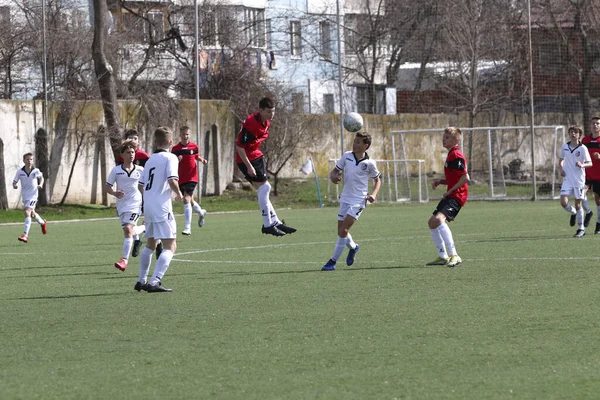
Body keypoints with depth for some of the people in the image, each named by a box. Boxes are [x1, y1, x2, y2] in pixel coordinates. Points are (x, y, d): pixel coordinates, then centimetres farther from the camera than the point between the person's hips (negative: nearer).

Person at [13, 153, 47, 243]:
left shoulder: (36, 171, -8)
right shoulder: (20, 172, -7)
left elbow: (41, 177, 13)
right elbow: (14, 182, -3)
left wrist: (41, 184, -4)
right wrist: (14, 185, -25)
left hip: (33, 195, -4)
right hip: (24, 196, 4)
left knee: (27, 213, -20)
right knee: (32, 214, 21)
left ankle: (25, 235, -23)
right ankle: (42, 223, 53)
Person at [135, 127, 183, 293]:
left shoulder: (150, 160, 15)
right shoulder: (170, 157, -6)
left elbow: (141, 186, 18)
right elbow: (172, 180, -20)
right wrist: (178, 194, -1)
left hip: (148, 205, 8)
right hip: (162, 207, -8)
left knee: (150, 244, 24)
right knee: (170, 246, -9)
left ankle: (142, 281, 30)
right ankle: (155, 282, -23)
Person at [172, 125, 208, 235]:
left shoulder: (194, 146, 0)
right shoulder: (175, 148, -2)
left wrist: (202, 160, -1)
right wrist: (177, 160, -21)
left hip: (192, 177, -3)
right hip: (181, 179, 3)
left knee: (186, 199, -17)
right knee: (189, 201, 17)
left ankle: (188, 227, -16)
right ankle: (201, 212, 50)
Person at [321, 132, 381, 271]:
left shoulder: (369, 163, -8)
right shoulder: (346, 156, 1)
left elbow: (377, 180, 8)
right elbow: (335, 171, 9)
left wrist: (373, 194, -9)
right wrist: (333, 177, -15)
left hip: (358, 200, -5)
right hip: (345, 198, 5)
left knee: (343, 230, -14)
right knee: (341, 230, 10)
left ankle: (333, 261, -7)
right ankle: (353, 247, 42)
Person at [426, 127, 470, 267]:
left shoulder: (456, 155, -14)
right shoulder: (451, 154, 18)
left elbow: (465, 178, -21)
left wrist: (450, 191, -17)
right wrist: (440, 181, 9)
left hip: (457, 195, -11)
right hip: (450, 195, 11)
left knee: (439, 219, -30)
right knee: (432, 222, 16)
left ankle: (454, 255, -31)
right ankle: (443, 256, 25)